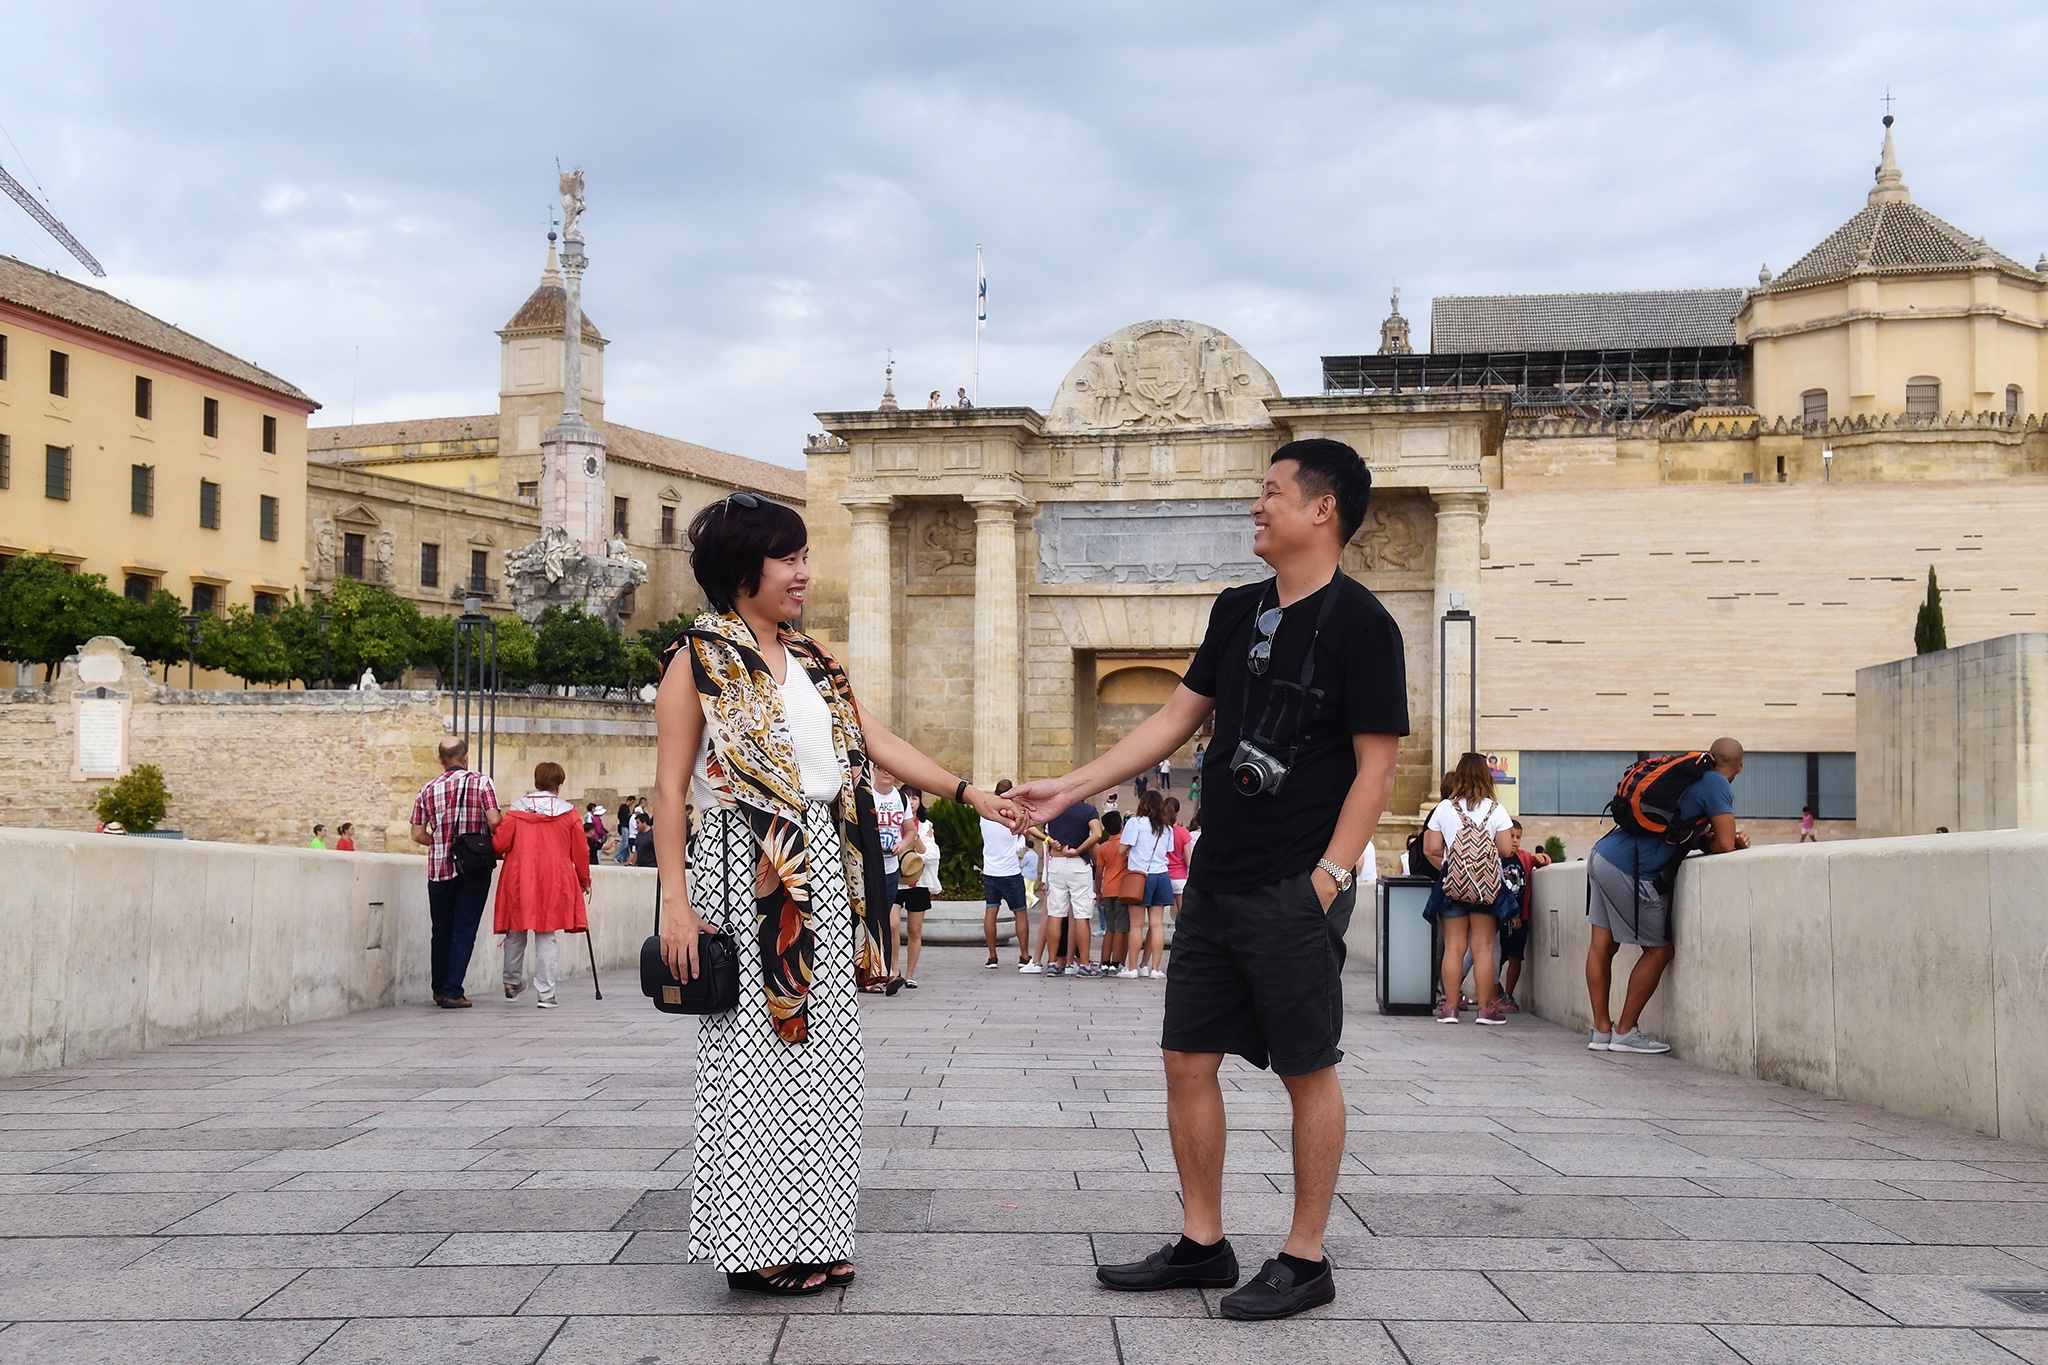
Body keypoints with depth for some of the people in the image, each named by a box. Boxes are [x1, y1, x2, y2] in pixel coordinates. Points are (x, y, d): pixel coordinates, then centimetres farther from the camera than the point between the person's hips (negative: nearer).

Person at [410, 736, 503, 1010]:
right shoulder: (481, 782, -4)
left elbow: (418, 835, 4)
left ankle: (439, 989, 24)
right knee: (464, 930, 1)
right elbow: (494, 821, -15)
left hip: (439, 867, 3)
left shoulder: (427, 790, 5)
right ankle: (452, 992, -5)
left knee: (441, 930, 15)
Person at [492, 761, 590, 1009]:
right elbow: (581, 851, 5)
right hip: (554, 880, -1)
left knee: (516, 933, 16)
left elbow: (499, 844, -2)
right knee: (547, 937, 1)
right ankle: (545, 993, -1)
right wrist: (584, 881, 18)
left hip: (519, 877, 1)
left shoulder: (517, 809, 2)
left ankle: (512, 982, 29)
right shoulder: (568, 812, 2)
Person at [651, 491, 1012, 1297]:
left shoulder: (812, 659, 15)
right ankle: (757, 1247, 7)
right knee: (756, 1052, -3)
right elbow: (669, 787, -7)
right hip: (748, 874, -7)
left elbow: (879, 745, 12)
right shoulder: (700, 658, -3)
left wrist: (971, 795, 3)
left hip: (825, 872, 7)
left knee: (819, 1052, 8)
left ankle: (807, 1236, 16)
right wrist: (677, 902, -14)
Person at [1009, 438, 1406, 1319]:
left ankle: (1305, 1261, 15)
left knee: (1308, 1071, 3)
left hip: (1294, 893, -7)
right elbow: (1175, 720, 16)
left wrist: (1327, 876, -17)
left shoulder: (1359, 624, -9)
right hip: (1214, 881, 8)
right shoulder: (1238, 611, 12)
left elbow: (1376, 767, -11)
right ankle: (1201, 1246, 22)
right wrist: (1070, 788, 11)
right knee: (1187, 1058, 10)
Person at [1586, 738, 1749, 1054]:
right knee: (1659, 951, 5)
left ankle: (1601, 1031, 14)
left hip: (1602, 853, 8)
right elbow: (1723, 845, -6)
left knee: (1602, 946, 10)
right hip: (1631, 871, -8)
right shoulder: (1716, 785, -4)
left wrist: (1732, 839, 11)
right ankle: (1625, 1032, 9)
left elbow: (1689, 834, 26)